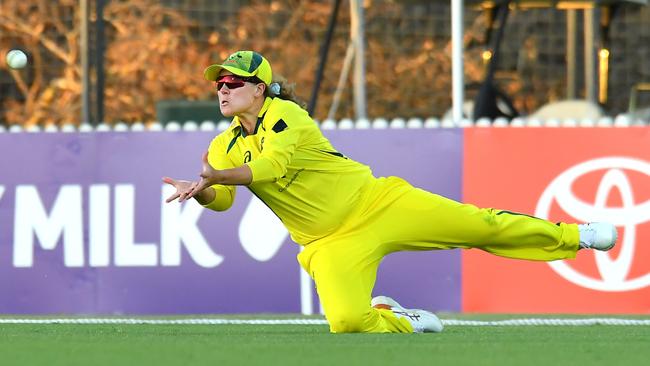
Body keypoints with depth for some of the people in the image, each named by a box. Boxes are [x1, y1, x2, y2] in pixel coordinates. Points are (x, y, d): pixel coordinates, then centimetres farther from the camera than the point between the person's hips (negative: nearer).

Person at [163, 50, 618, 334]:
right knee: (347, 321, -24)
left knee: (481, 225, -4)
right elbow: (220, 199, -7)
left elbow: (271, 167, -29)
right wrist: (197, 191, -30)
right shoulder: (225, 146, 6)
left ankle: (571, 235, 17)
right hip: (329, 243, 4)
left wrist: (213, 176, -40)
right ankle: (399, 322, 11)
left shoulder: (284, 113, -13)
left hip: (375, 202, -4)